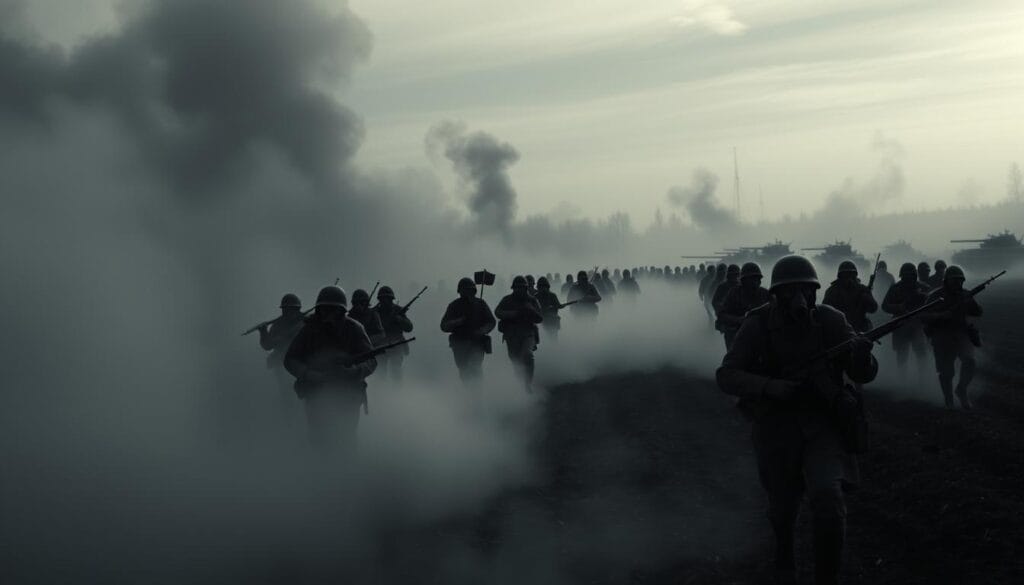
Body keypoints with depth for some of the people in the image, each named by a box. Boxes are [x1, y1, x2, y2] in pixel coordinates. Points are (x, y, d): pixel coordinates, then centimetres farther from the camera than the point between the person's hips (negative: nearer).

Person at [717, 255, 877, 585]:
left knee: (827, 497, -25)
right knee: (782, 509, 16)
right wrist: (771, 387, -28)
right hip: (776, 427, 1)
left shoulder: (829, 320, -8)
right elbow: (726, 376, -12)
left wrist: (861, 358, -30)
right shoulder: (758, 326, -10)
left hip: (822, 422, -1)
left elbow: (864, 376, -6)